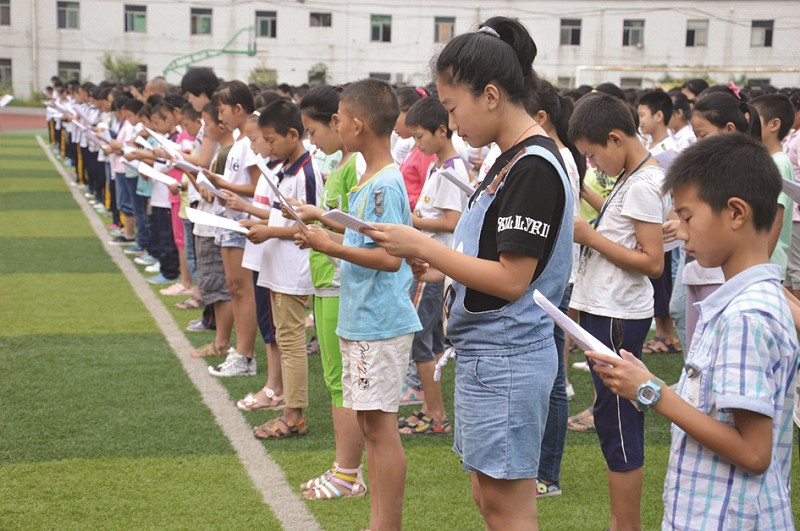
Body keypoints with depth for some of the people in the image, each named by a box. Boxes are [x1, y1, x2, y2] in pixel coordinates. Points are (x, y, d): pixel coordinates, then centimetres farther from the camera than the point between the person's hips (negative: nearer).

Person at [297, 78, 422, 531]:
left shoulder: (385, 185, -18)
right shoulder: (370, 180, 12)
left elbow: (391, 257, -23)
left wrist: (332, 247, -21)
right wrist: (326, 232, 15)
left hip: (381, 325, -10)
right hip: (362, 321, 10)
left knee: (381, 425, -4)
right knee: (370, 424, 14)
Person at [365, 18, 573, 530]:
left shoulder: (534, 166, -18)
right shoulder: (510, 160, 11)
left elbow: (511, 280, -21)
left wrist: (423, 246, -17)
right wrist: (442, 269, 7)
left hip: (506, 357, -10)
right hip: (485, 353, 10)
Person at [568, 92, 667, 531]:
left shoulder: (643, 184, -16)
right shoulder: (631, 178, 12)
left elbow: (653, 263, -21)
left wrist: (590, 236, -18)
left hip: (618, 319, -10)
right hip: (606, 312, 10)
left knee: (617, 423, -3)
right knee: (614, 419, 15)